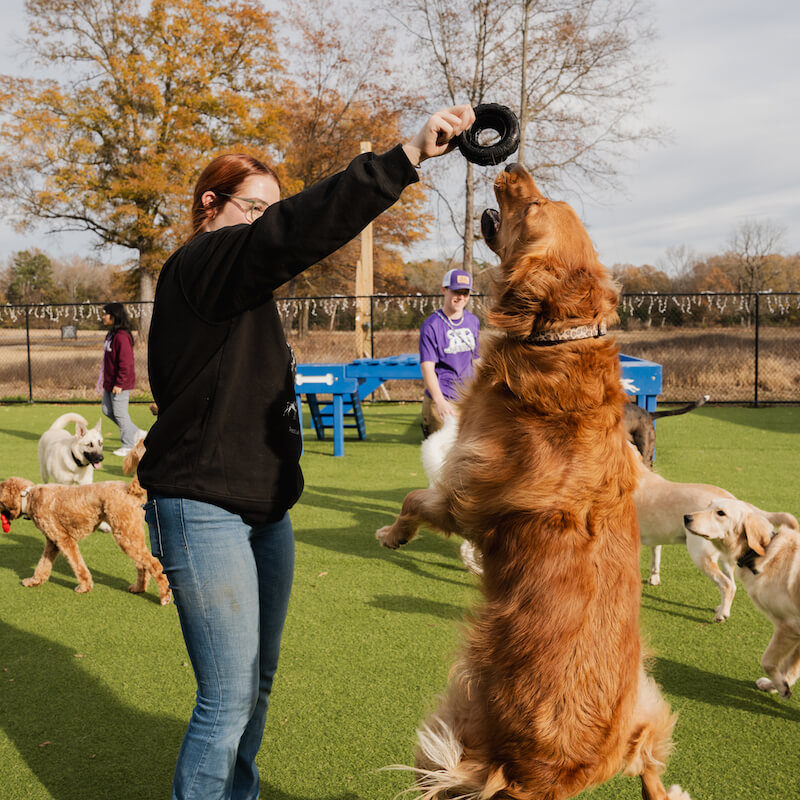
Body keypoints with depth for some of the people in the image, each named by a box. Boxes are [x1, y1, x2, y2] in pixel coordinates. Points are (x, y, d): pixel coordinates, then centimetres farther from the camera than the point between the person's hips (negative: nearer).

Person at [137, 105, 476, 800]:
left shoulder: (242, 284, 18)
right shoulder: (198, 267, -14)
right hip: (203, 509, -10)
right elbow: (297, 231, -31)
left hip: (263, 505, 10)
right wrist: (408, 157, -36)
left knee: (258, 680, 17)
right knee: (230, 696, -8)